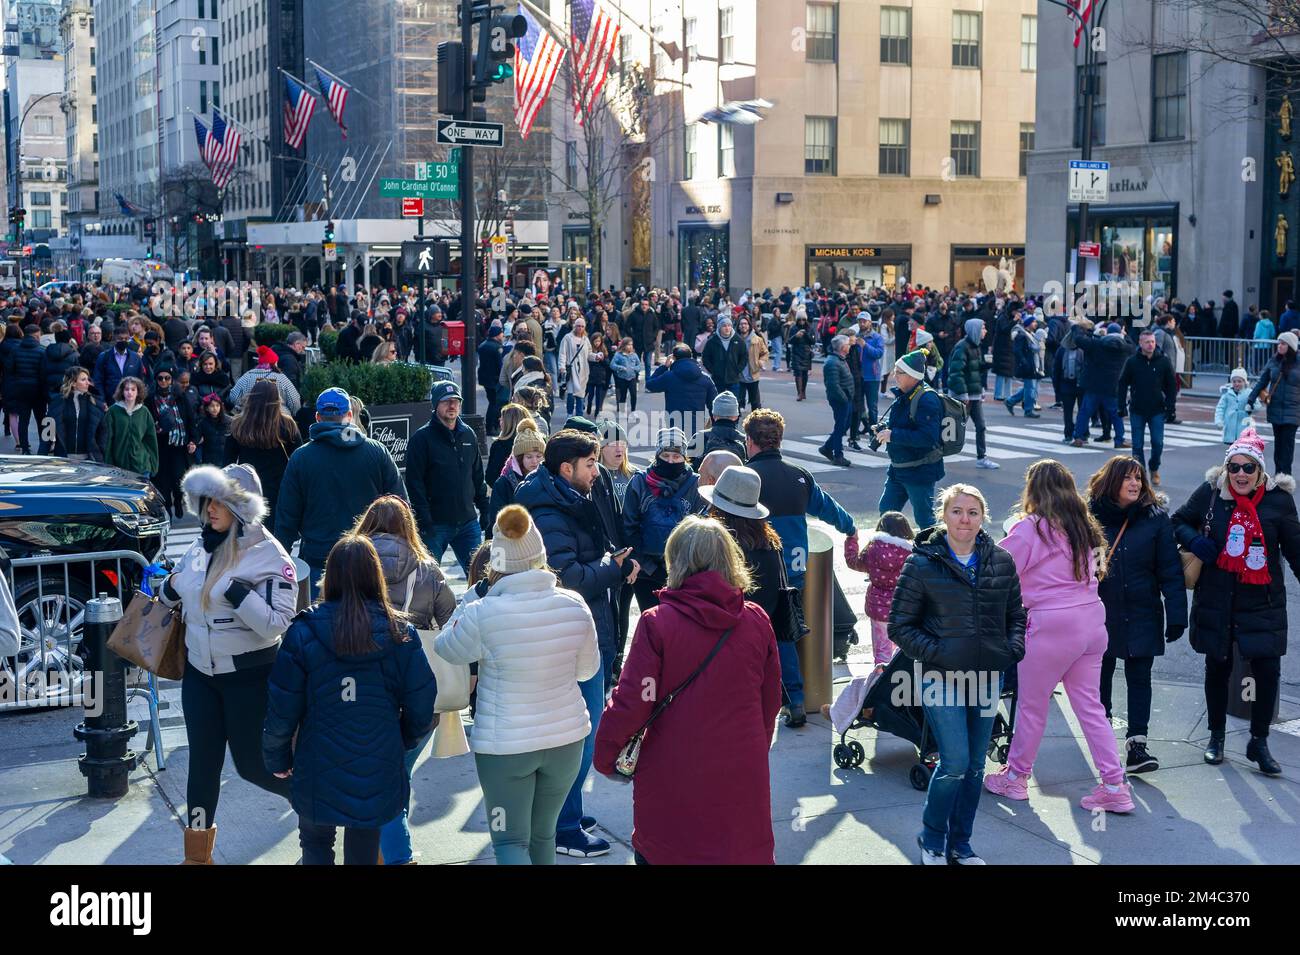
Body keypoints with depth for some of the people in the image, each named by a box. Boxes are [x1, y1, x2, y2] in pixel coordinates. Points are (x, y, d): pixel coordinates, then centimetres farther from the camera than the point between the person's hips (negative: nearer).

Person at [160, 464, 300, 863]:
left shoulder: (268, 556, -16)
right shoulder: (201, 547, 3)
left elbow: (277, 622, -22)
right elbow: (173, 594, 19)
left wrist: (237, 592, -31)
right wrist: (170, 588, -4)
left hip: (249, 677, -6)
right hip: (200, 672, 6)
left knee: (253, 764, 4)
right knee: (203, 762, 12)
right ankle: (198, 854, 25)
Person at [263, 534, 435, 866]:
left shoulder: (304, 632, -11)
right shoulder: (400, 633, -7)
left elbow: (282, 707, -7)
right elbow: (421, 706, -3)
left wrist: (277, 757, 9)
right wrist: (402, 744, 17)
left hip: (319, 770, -1)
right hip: (379, 774, 1)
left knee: (315, 842, 19)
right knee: (363, 850, 17)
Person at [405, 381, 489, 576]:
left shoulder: (468, 435, 11)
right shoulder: (422, 438, -6)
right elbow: (414, 483, -10)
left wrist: (484, 510, 12)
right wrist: (424, 521, -17)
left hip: (468, 521, 5)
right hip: (435, 524, -4)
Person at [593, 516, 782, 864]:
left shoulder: (657, 623, -14)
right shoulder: (757, 621, -3)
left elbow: (631, 700, -13)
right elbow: (770, 701, 6)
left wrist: (605, 755, 2)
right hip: (742, 779, 3)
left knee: (659, 853, 14)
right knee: (744, 851, 16)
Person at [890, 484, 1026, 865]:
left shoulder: (1001, 562, 4)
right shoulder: (921, 564, -7)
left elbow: (1016, 614, 16)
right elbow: (899, 625, -4)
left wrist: (1014, 647, -2)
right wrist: (937, 653, -16)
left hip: (988, 678, 5)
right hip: (942, 677, -4)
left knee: (975, 766, 11)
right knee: (955, 762, -10)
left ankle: (960, 844, 26)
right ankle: (931, 840, 13)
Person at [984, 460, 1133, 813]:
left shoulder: (1029, 528, -11)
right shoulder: (1083, 526, 10)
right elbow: (1092, 571, 15)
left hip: (1051, 625, -7)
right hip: (1092, 621, 7)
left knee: (1031, 705, 10)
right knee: (1090, 706, 12)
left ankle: (1016, 776, 25)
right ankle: (1114, 785, 10)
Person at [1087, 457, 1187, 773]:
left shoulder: (1155, 517, -5)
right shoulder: (1090, 514, -4)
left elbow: (1170, 569, -5)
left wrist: (1177, 614, -10)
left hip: (1142, 615, -1)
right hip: (1100, 613, 1)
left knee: (1139, 678, -2)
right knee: (1101, 673, 14)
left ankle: (1136, 744, -1)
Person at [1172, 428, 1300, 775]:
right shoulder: (1210, 493, -5)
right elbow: (1179, 522, 8)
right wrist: (1194, 541, -12)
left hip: (1263, 601, -1)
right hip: (1217, 600, 1)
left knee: (1267, 670, -3)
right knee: (1218, 667, 13)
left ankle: (1259, 743, 15)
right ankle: (1216, 736, 32)